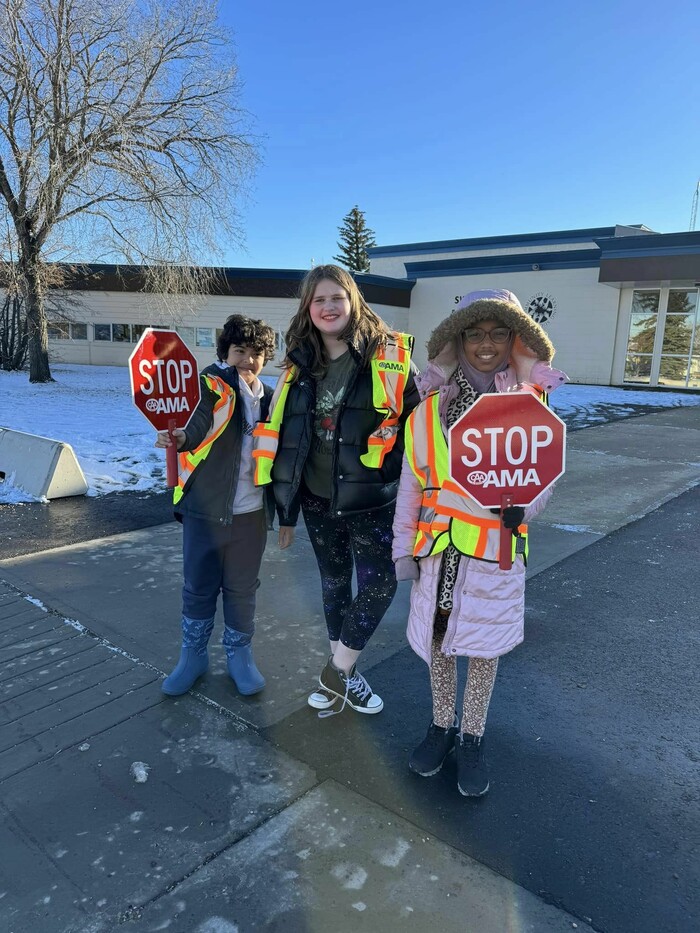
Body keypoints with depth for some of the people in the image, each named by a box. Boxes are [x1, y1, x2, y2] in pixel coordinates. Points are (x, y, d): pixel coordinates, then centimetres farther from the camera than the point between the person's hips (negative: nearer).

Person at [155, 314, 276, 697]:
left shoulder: (270, 399, 7)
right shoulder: (212, 383, -8)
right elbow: (198, 423, -25)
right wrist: (179, 437, -46)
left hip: (250, 512, 3)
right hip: (205, 508, -3)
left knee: (242, 588, 14)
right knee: (198, 587, 10)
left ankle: (239, 654, 33)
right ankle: (193, 654, 30)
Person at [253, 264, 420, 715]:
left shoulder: (390, 357, -7)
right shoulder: (300, 367, 6)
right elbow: (282, 437, 10)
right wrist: (286, 510, 10)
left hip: (373, 500, -4)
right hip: (318, 501, 4)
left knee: (379, 584, -5)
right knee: (335, 586, 15)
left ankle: (337, 672, 18)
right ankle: (345, 675, 33)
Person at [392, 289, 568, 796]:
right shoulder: (431, 407, -3)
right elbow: (411, 482, 2)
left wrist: (520, 502, -23)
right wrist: (405, 546, 2)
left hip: (496, 549, -1)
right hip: (438, 548, 1)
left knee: (483, 646, 13)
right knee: (438, 639, 15)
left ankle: (472, 739, 34)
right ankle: (442, 726, 39)